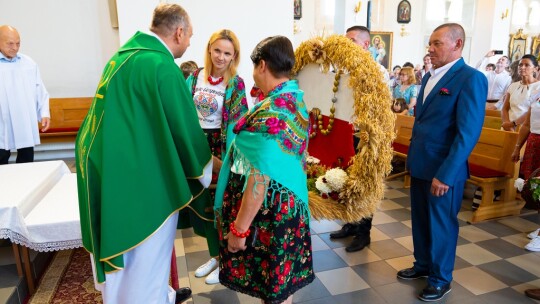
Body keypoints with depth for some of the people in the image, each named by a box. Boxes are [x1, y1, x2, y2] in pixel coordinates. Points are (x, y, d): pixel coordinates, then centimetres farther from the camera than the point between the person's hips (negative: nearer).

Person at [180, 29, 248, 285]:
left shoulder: (235, 83, -10)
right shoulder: (195, 77, 3)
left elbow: (237, 122, -13)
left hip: (221, 147, -5)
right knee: (202, 201, 13)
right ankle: (215, 254, 33)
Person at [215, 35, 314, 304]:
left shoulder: (270, 112, -25)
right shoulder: (296, 98, 5)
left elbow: (260, 179, -25)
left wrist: (239, 227, -18)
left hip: (268, 209, -9)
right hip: (288, 203, 9)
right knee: (280, 280, 24)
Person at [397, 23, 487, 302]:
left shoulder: (471, 78, -14)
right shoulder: (429, 77, 11)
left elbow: (468, 132, -19)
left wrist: (445, 174, -20)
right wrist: (412, 156, 12)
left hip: (444, 170, -7)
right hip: (420, 165, 7)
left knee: (441, 225, 9)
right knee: (420, 220, 18)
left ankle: (441, 279, 30)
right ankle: (422, 265, 39)